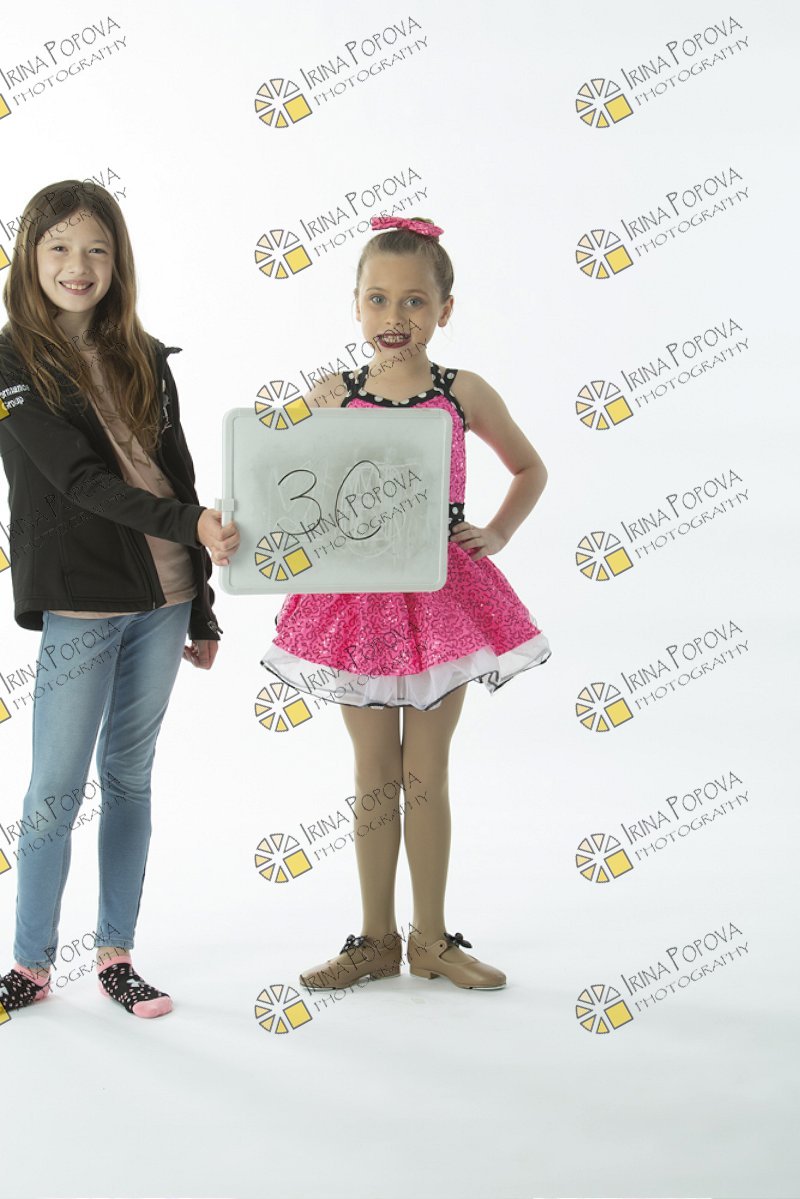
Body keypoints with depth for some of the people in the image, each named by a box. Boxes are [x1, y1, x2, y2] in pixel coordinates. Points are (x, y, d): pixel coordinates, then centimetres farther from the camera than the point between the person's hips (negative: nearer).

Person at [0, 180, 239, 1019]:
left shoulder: (145, 360, 10)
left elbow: (179, 479, 12)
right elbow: (79, 479, -16)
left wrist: (203, 609, 12)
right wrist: (191, 525, -27)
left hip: (161, 601, 5)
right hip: (79, 604, -4)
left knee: (130, 778, 11)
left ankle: (116, 956, 21)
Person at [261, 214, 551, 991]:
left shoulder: (465, 394, -3)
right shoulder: (331, 399, 0)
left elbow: (530, 470, 13)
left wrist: (496, 535, 0)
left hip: (441, 594, -1)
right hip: (358, 594, 1)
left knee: (426, 776, 7)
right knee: (374, 775, 10)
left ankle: (431, 938, 21)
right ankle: (376, 939, 22)